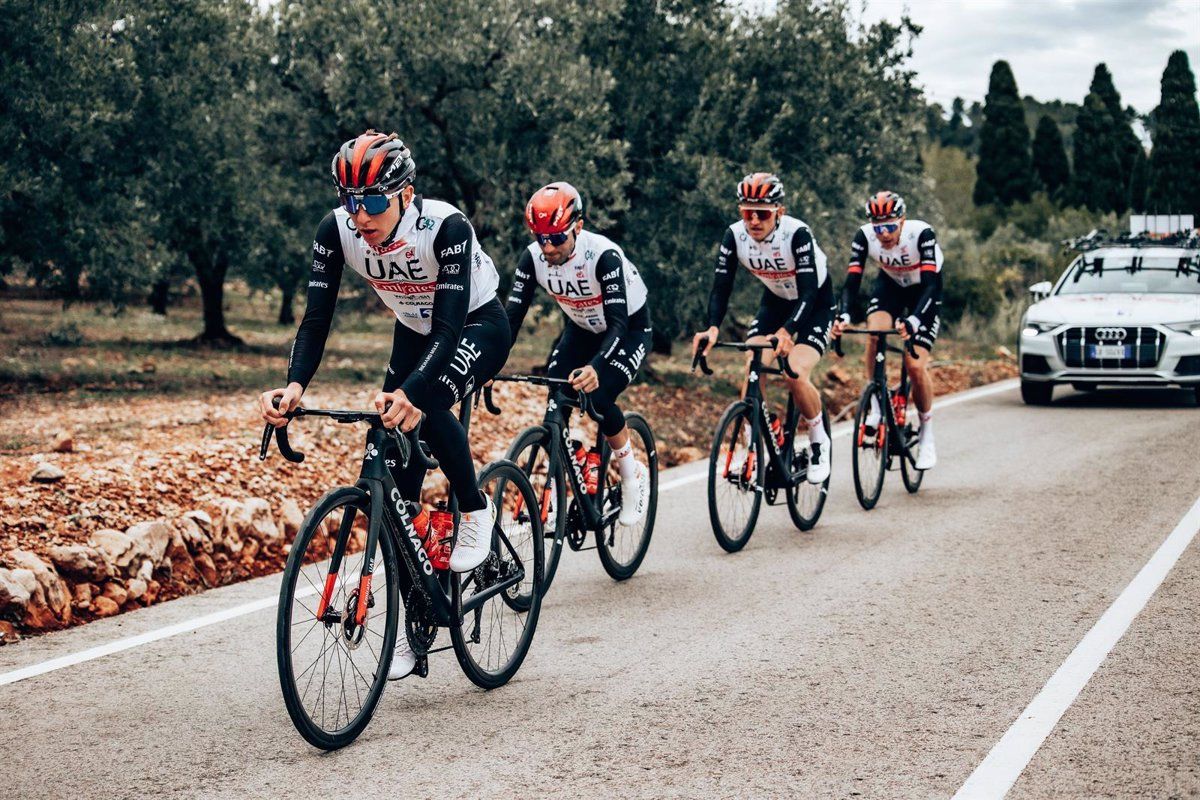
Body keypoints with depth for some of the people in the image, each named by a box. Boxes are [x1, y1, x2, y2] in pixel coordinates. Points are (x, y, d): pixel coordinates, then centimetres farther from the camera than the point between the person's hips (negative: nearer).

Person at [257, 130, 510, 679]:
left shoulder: (447, 227, -35)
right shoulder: (337, 230, -23)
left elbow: (450, 326, -40)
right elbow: (316, 318, -24)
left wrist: (410, 394, -56)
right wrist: (295, 385, -43)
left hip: (478, 325, -5)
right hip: (414, 333, 5)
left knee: (423, 409, -36)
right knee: (399, 481, -5)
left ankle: (475, 511, -8)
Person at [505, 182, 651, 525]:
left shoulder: (603, 255, -35)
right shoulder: (533, 257, -21)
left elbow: (618, 322, -41)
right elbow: (512, 316, -21)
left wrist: (595, 367, -58)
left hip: (629, 327, -5)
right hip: (581, 328, 5)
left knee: (598, 399, -26)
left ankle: (633, 476, -1)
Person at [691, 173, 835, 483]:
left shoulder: (797, 233, -33)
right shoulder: (735, 235, -20)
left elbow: (808, 292, -38)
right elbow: (721, 286, -20)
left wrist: (787, 331, -54)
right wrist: (712, 328, -39)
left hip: (816, 303, -5)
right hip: (775, 301, 5)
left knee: (795, 373, -22)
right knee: (752, 370, -16)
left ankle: (819, 443, 2)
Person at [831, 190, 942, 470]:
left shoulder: (922, 234, -34)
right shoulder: (864, 236, -26)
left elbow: (931, 284, -41)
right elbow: (852, 281, -28)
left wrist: (913, 321, -57)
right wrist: (843, 316, -47)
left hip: (922, 290, -2)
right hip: (890, 284, 2)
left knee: (916, 366, -13)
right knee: (874, 334, -30)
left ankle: (927, 436, 7)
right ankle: (875, 407, -14)